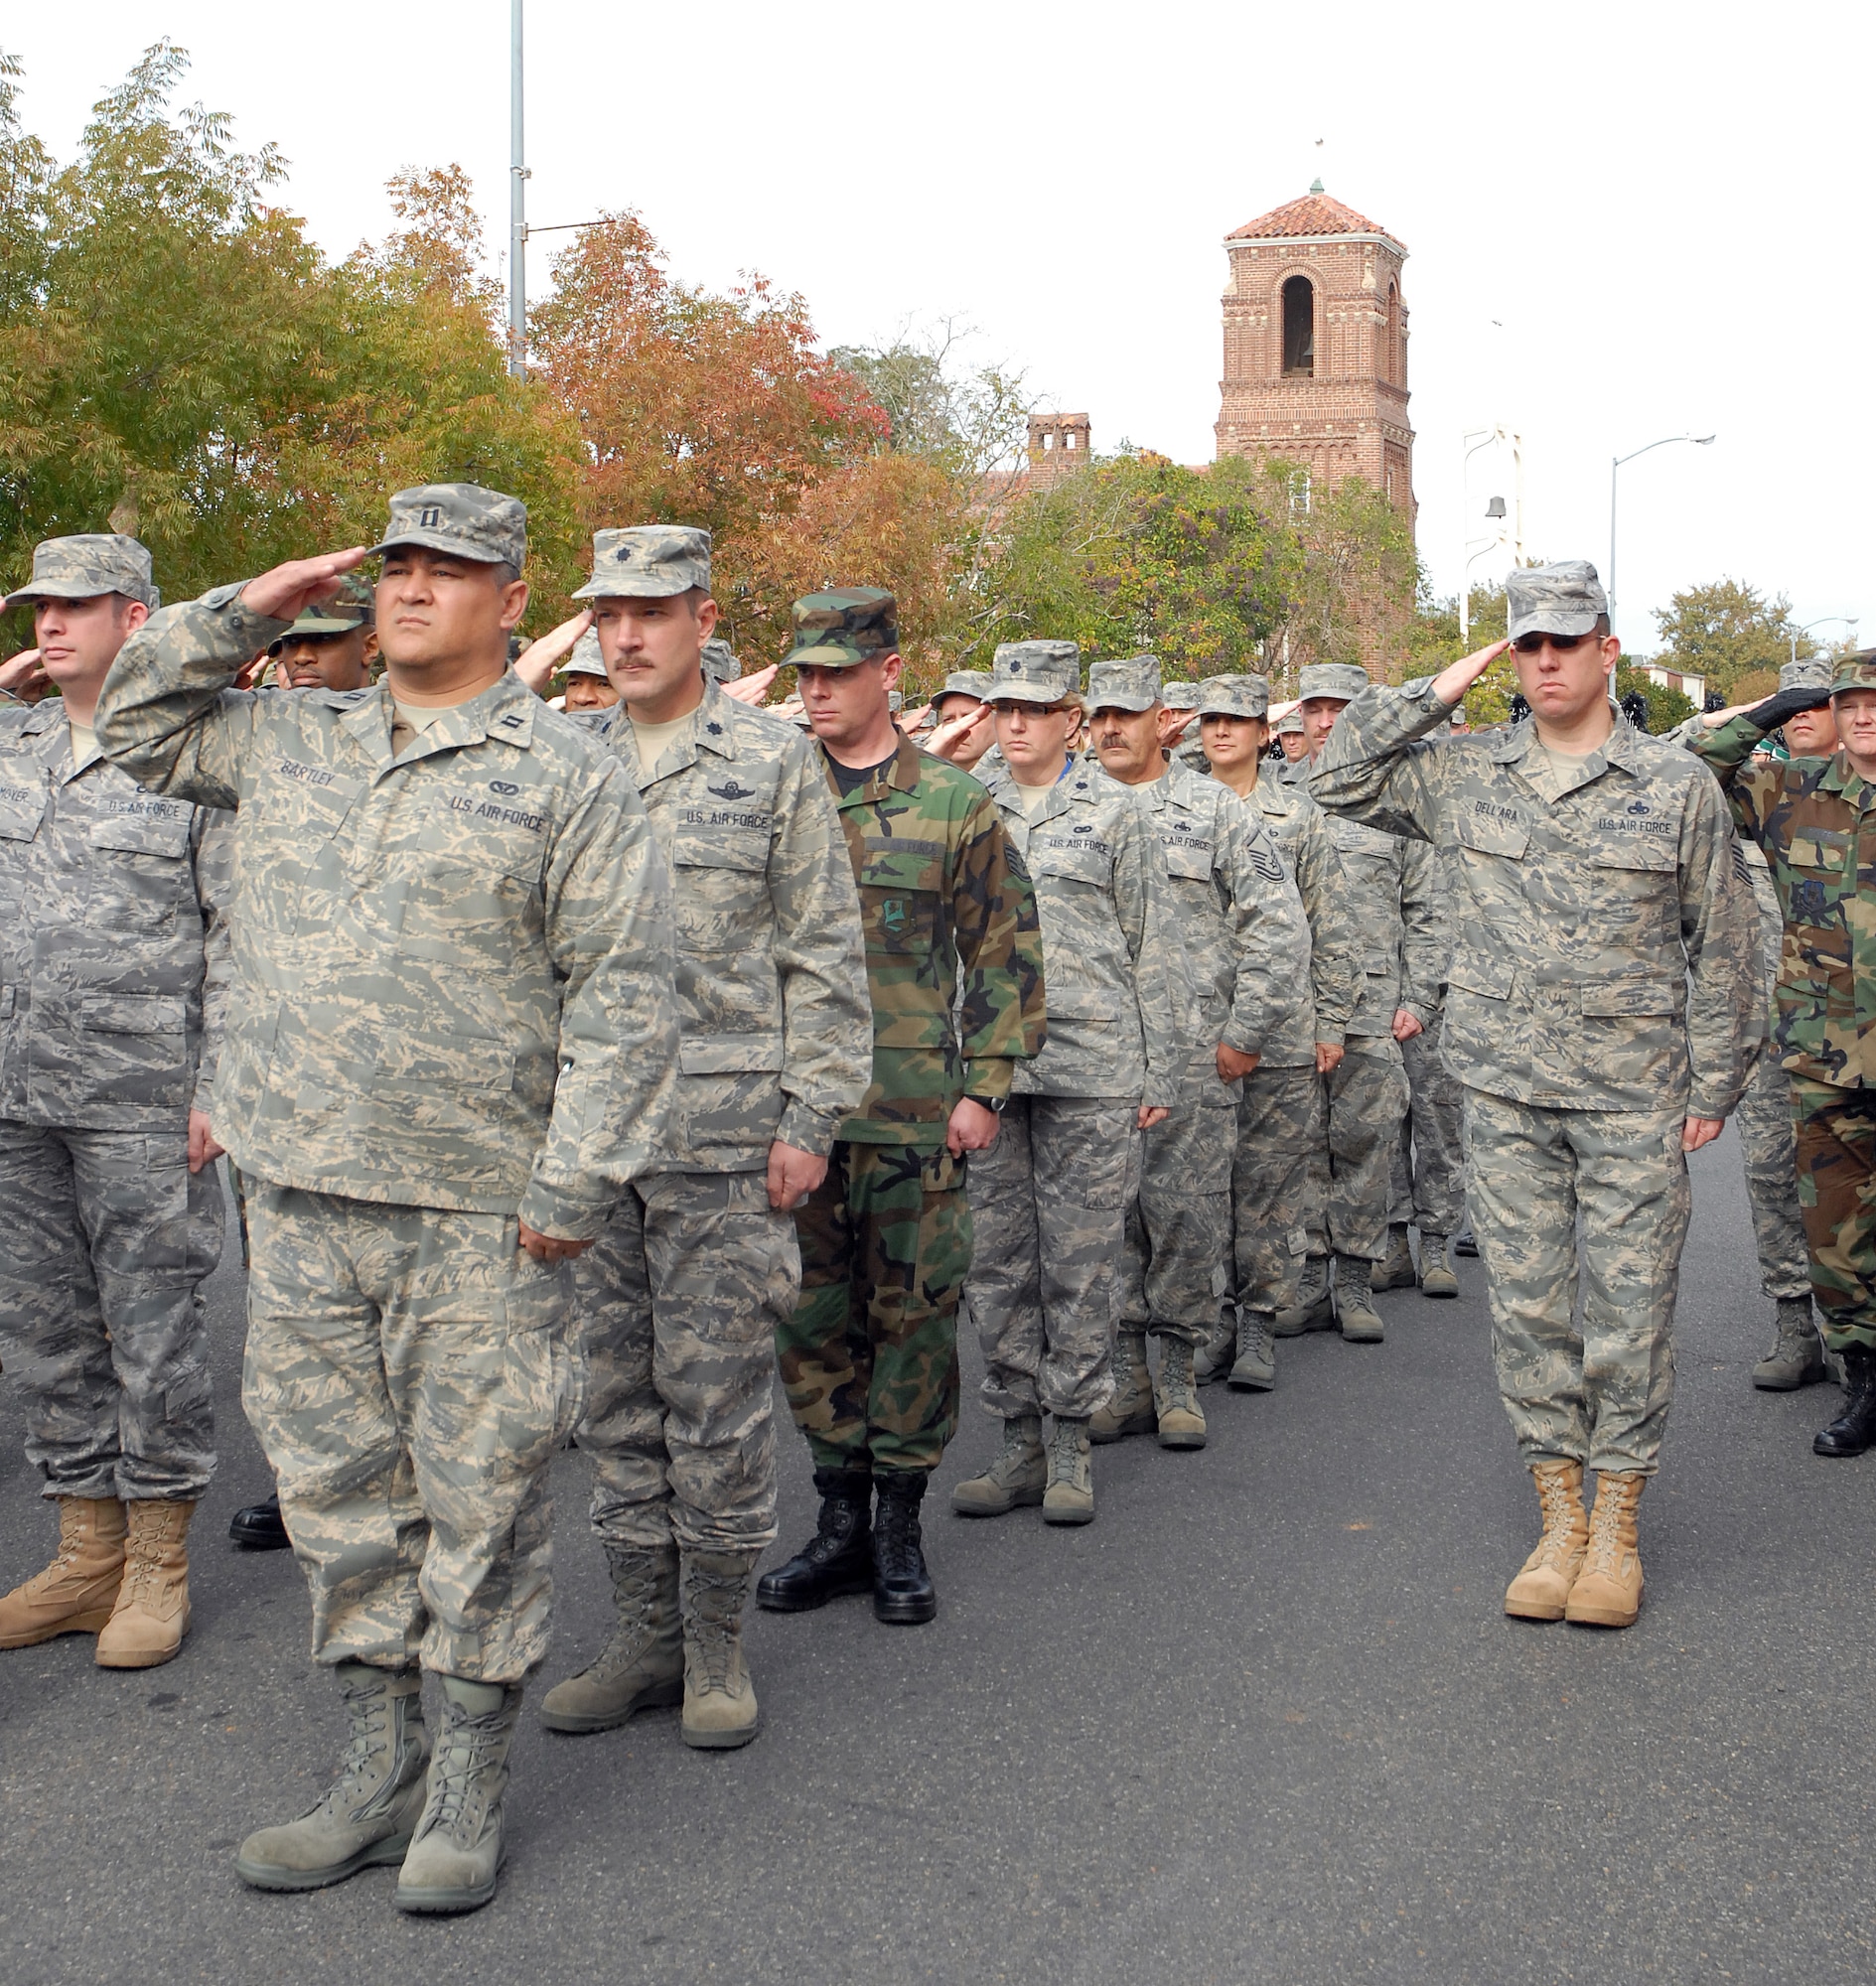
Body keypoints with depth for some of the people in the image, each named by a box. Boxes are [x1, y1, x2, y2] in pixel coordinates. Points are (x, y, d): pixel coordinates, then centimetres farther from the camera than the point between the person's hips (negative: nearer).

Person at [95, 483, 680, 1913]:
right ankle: (379, 1766, 25)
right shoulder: (286, 744, 13)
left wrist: (573, 1182, -13)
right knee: (339, 1486, 12)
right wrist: (239, 614, 12)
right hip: (301, 1195, 5)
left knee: (479, 1499, 3)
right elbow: (136, 723, 27)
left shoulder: (569, 774, -3)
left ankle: (468, 1788, 17)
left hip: (479, 1208, -5)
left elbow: (622, 993, -7)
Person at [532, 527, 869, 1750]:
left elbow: (826, 955, -2)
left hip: (726, 1136, -4)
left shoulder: (775, 762, -1)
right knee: (616, 1398, 9)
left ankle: (718, 1644, 14)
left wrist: (810, 1120, -8)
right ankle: (645, 1634, 21)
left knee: (716, 1398, 1)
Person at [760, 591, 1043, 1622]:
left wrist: (984, 1086, -4)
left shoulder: (954, 802, 0)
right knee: (811, 1313, 8)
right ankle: (840, 1522, 20)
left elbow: (1006, 951, 2)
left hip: (914, 1109, -3)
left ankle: (900, 1525, 16)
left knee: (914, 1310, 3)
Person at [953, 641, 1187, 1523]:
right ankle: (1020, 1440, 16)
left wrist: (1161, 1070, -1)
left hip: (1091, 1069, -3)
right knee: (998, 1261, 6)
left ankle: (1072, 1444, 11)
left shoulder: (1114, 812, 4)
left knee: (1080, 1261, 1)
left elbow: (1154, 947, 4)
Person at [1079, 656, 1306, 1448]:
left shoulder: (1214, 811, 2)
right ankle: (1126, 1378, 14)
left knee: (1187, 1217, -1)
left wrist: (1246, 1035, -5)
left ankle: (1179, 1380, 11)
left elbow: (1280, 928, 0)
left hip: (1192, 1056, -3)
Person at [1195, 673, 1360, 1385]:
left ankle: (1260, 1320, 10)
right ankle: (1214, 1314, 14)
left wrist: (1331, 1023, 1)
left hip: (1282, 1033, -1)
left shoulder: (1300, 814, 5)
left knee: (1272, 1180, 1)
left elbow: (1332, 927, 5)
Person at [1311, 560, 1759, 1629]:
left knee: (1631, 1309, 3)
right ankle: (1560, 1514, 20)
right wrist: (1437, 692, 1)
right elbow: (1339, 778, 9)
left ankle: (1617, 1522, 17)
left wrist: (1714, 1087, 0)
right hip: (1508, 1095, 2)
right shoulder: (1464, 775, 6)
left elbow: (1724, 948, 4)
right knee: (1528, 1307, 7)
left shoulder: (1679, 785, 0)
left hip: (1635, 1099, -2)